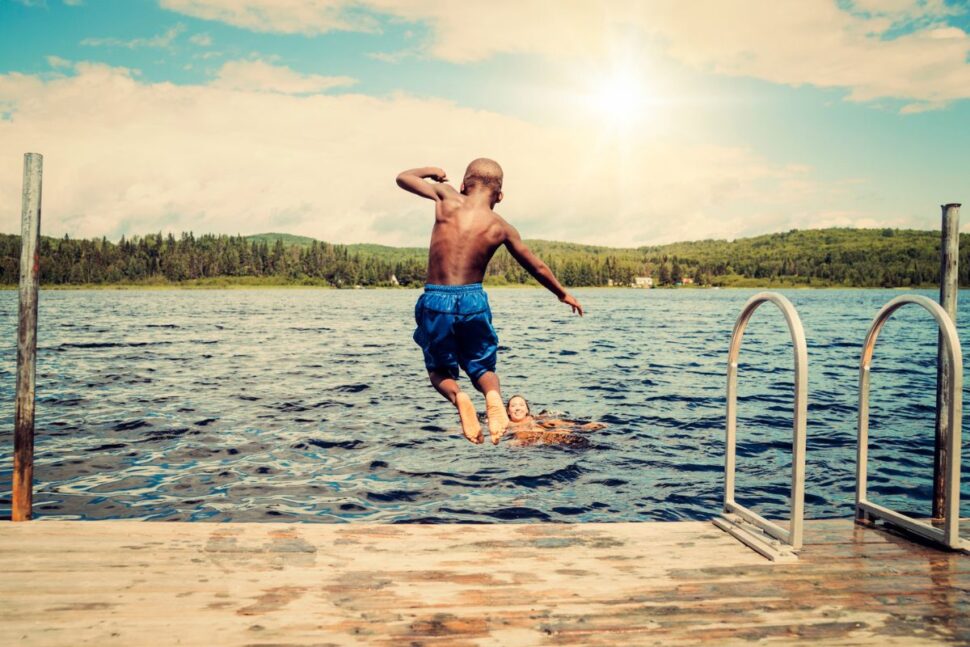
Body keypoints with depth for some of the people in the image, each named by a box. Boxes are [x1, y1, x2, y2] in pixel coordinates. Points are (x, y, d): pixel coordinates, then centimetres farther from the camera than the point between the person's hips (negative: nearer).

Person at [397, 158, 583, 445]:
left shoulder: (447, 199, -2)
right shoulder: (501, 228, 2)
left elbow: (403, 178, 11)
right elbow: (537, 267, 12)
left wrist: (431, 171, 31)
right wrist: (563, 294, 28)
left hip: (435, 301, 0)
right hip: (473, 302, 0)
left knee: (439, 370, 20)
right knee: (482, 367, 20)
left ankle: (458, 397, -16)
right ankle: (494, 396, -17)